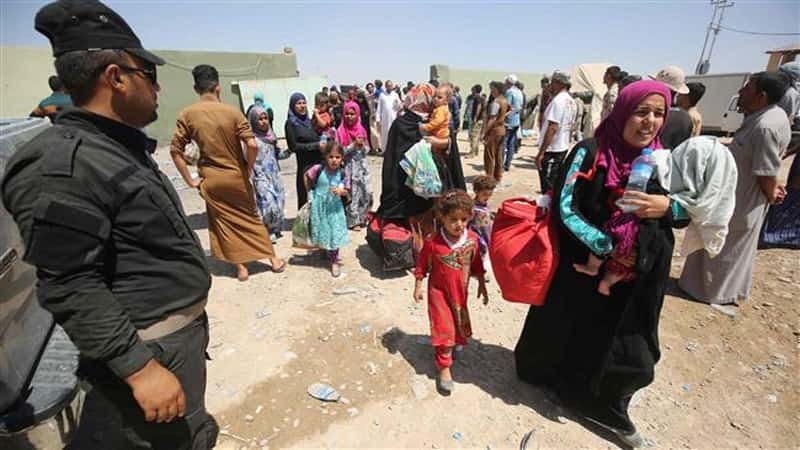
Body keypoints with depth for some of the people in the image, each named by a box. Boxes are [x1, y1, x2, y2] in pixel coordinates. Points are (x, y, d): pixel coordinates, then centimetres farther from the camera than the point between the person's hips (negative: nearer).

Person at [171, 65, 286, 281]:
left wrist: (190, 180, 1)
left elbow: (175, 150, -7)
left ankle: (241, 267, 18)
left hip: (210, 179, 0)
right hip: (236, 176, 0)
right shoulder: (232, 112, -9)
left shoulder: (186, 114, -5)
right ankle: (274, 259, 21)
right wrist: (249, 170, -2)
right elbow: (252, 145, -17)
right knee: (251, 218, 15)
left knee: (224, 222, 14)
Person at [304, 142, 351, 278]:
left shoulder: (342, 174, -11)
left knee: (334, 232, 1)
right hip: (319, 205, 1)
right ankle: (329, 252, 40)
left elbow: (346, 191, -4)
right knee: (323, 231, 14)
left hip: (334, 207, 0)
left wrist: (341, 191, -25)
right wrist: (310, 191, 4)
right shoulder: (318, 169, -13)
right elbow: (306, 176, 4)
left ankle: (334, 261, 14)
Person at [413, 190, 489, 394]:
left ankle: (456, 341, 54)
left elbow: (477, 265, 1)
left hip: (460, 291, 4)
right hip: (439, 291, -3)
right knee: (444, 328, 1)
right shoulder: (433, 242, -23)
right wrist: (418, 287, -4)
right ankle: (444, 368, 18)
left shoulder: (472, 239, -13)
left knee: (459, 323, 23)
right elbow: (422, 266, -10)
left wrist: (482, 285, 6)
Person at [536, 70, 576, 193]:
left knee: (548, 188, -4)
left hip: (551, 150, -9)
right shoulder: (571, 101, 13)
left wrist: (541, 152, -22)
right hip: (563, 148, 9)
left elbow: (552, 128, -22)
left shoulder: (558, 100, -16)